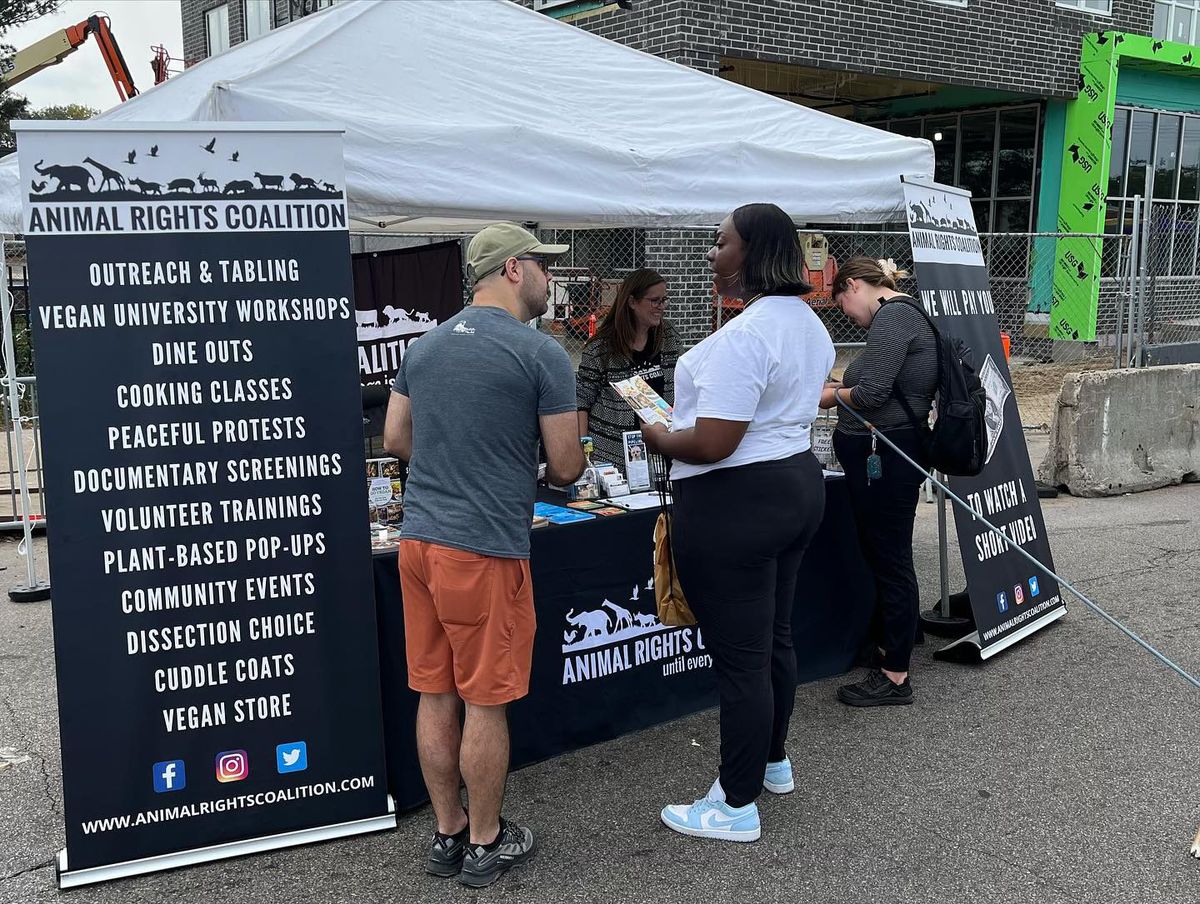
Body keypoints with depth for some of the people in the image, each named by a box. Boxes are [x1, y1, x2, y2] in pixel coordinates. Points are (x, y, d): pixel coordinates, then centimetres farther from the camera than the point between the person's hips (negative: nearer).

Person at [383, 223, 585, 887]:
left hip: (418, 539, 7)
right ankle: (485, 845, 22)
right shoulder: (542, 354, -9)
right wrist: (542, 469, 16)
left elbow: (395, 441, 15)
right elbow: (565, 466, -6)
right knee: (485, 701, 7)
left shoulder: (424, 346, 10)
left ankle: (448, 834, 28)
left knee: (435, 695, 14)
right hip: (485, 549, -6)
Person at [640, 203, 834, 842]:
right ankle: (772, 761, 40)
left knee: (739, 657, 0)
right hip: (797, 484, 11)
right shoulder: (809, 323, 10)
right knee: (775, 638, 22)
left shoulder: (743, 336, -23)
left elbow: (711, 445, -26)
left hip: (735, 504, -10)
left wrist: (659, 437, -7)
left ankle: (738, 807, 14)